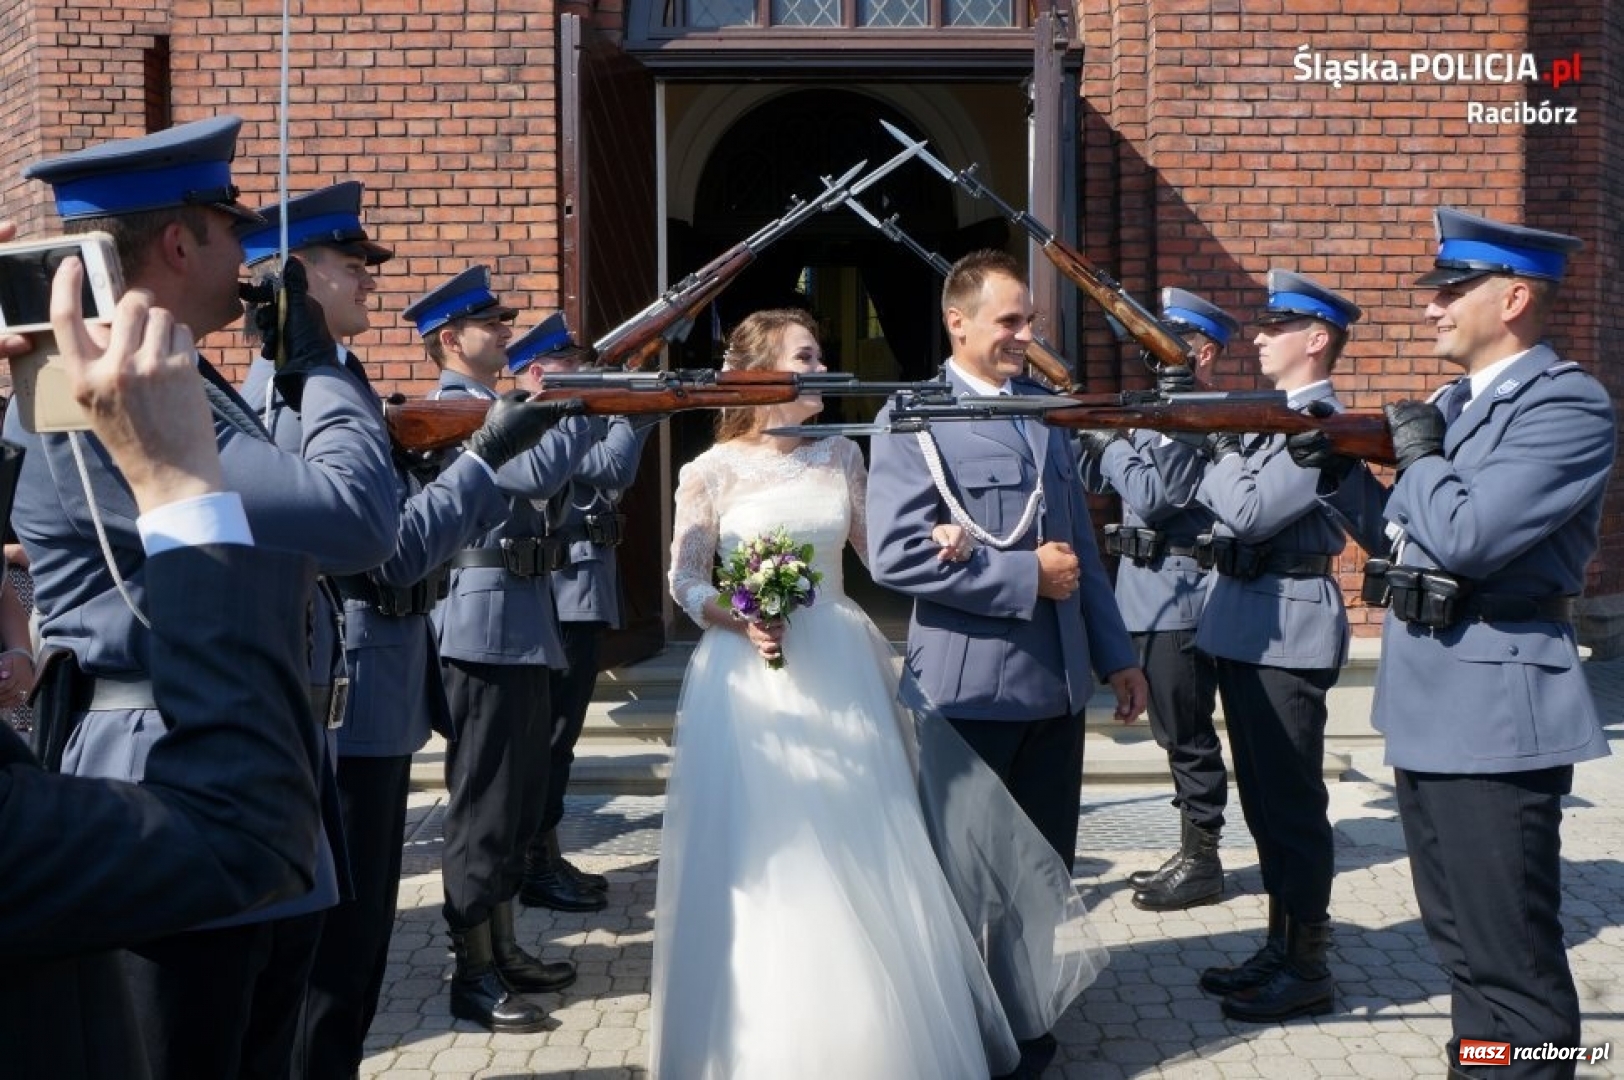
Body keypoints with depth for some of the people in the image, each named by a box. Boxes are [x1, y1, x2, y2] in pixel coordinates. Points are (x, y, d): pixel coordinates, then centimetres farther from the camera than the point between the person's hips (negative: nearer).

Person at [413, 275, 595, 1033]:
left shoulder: (497, 406, 18)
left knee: (518, 798, 16)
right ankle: (473, 977, 6)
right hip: (487, 624, -10)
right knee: (484, 802, -3)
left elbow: (583, 473, 20)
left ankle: (503, 950, 28)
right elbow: (540, 474, -25)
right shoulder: (453, 409, -12)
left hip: (522, 625, 10)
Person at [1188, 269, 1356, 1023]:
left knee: (1292, 801, -1)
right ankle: (1281, 946, 27)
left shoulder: (1323, 424, -13)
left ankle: (1307, 968, 10)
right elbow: (1215, 502, 14)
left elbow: (1251, 512, -22)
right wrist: (1216, 449, 0)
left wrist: (1219, 449, -8)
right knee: (1263, 797, 15)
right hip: (1242, 623, 9)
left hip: (1288, 627, -9)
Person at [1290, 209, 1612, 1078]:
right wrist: (1338, 471, 4)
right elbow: (1403, 540, 18)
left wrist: (1419, 455, -9)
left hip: (1494, 719, -9)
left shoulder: (1568, 405, -14)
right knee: (1461, 942, 20)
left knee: (1514, 959, 0)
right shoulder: (1451, 404, 14)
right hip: (1430, 713, 9)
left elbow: (1464, 539, -25)